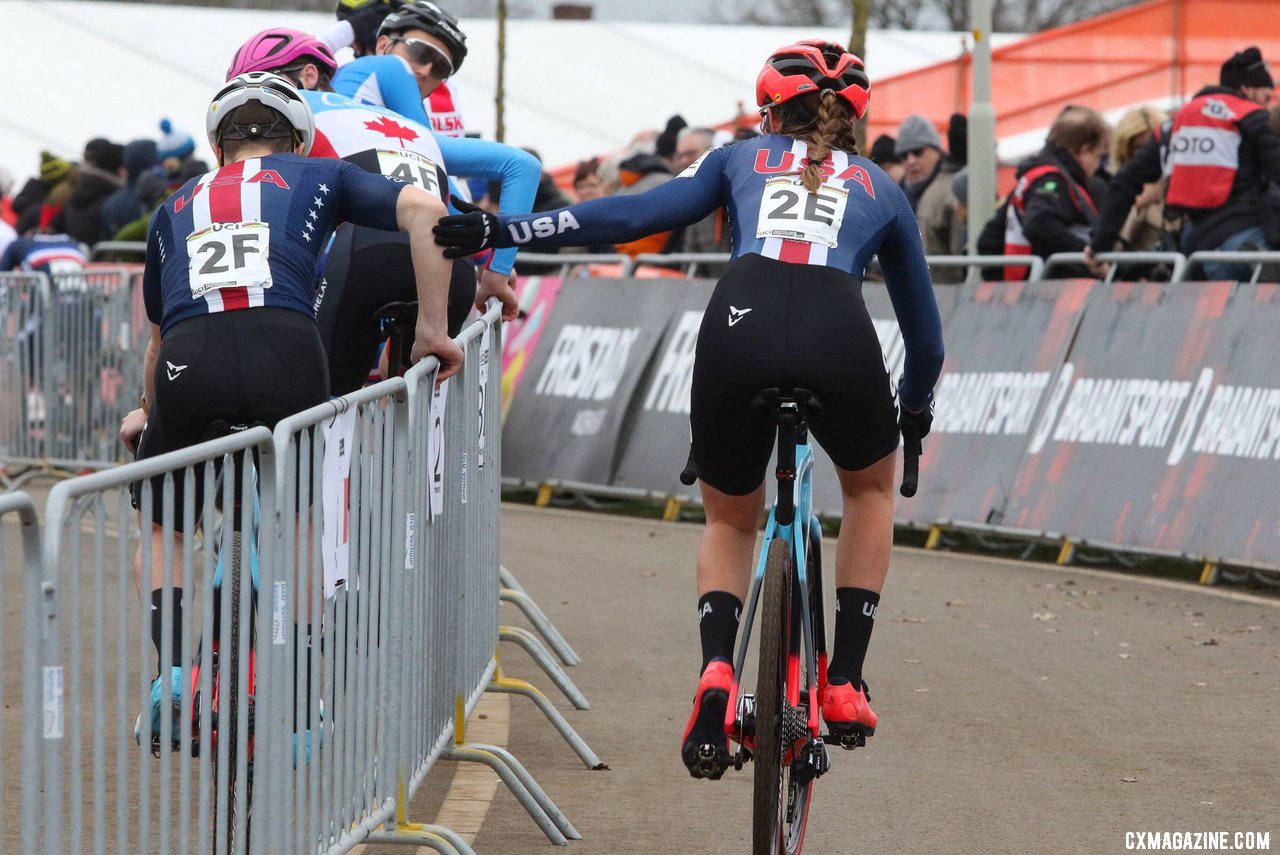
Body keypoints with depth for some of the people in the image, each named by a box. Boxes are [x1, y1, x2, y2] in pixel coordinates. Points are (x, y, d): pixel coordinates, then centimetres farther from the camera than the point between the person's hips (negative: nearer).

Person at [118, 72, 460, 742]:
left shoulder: (178, 205, 35)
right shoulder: (317, 177, 27)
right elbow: (424, 211, 10)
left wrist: (146, 412, 63)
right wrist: (432, 329, 13)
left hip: (189, 359, 1)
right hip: (285, 343, -1)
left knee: (162, 527, 24)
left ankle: (173, 670, 3)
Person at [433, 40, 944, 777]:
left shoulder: (743, 161, 28)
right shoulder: (880, 189, 31)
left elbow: (639, 213, 13)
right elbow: (922, 321, 38)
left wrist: (506, 232, 11)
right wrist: (917, 407, 57)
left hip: (738, 329, 0)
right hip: (838, 334, 0)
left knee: (731, 521, 26)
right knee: (871, 488, 33)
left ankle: (716, 674, -1)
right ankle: (845, 685, 22)